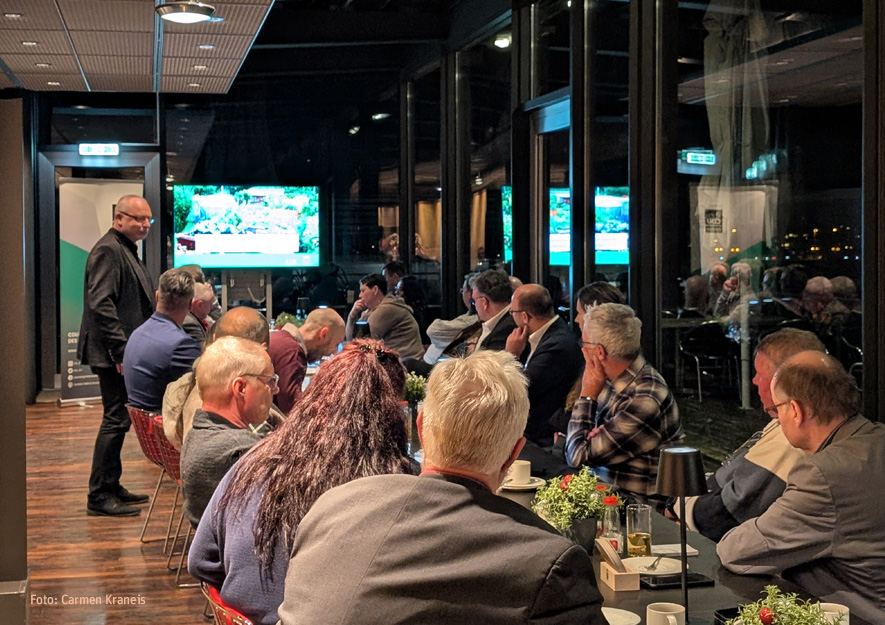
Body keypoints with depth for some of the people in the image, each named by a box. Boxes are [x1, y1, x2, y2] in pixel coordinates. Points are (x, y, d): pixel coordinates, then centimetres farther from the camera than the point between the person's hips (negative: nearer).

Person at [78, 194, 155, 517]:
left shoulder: (127, 251, 18)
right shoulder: (108, 250, -13)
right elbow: (101, 304, -22)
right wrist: (121, 350, -23)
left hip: (126, 352, 10)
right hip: (113, 354, -10)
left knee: (119, 419, 15)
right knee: (116, 420, -7)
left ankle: (111, 487, 24)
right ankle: (99, 496, 1)